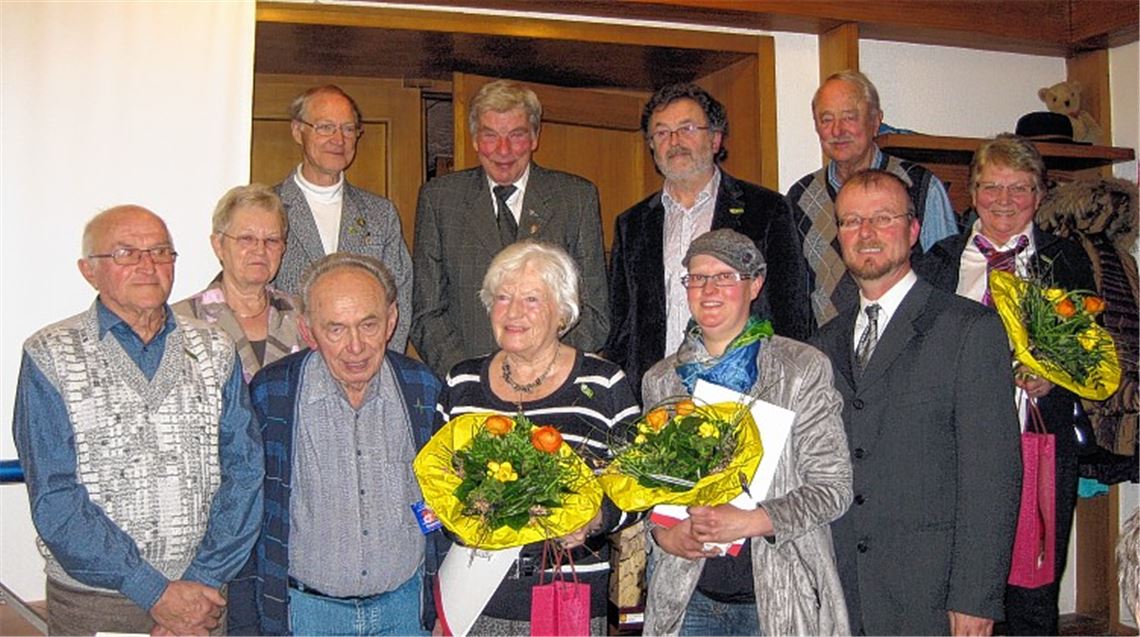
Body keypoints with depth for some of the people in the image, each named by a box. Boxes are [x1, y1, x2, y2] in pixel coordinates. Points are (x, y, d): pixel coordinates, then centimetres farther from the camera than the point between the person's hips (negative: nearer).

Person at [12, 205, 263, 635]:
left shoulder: (214, 350, 4)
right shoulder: (51, 357, -4)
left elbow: (243, 471, -2)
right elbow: (55, 500, -11)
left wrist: (202, 582, -13)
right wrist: (156, 593, -16)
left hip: (205, 595, 3)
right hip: (91, 602, -2)